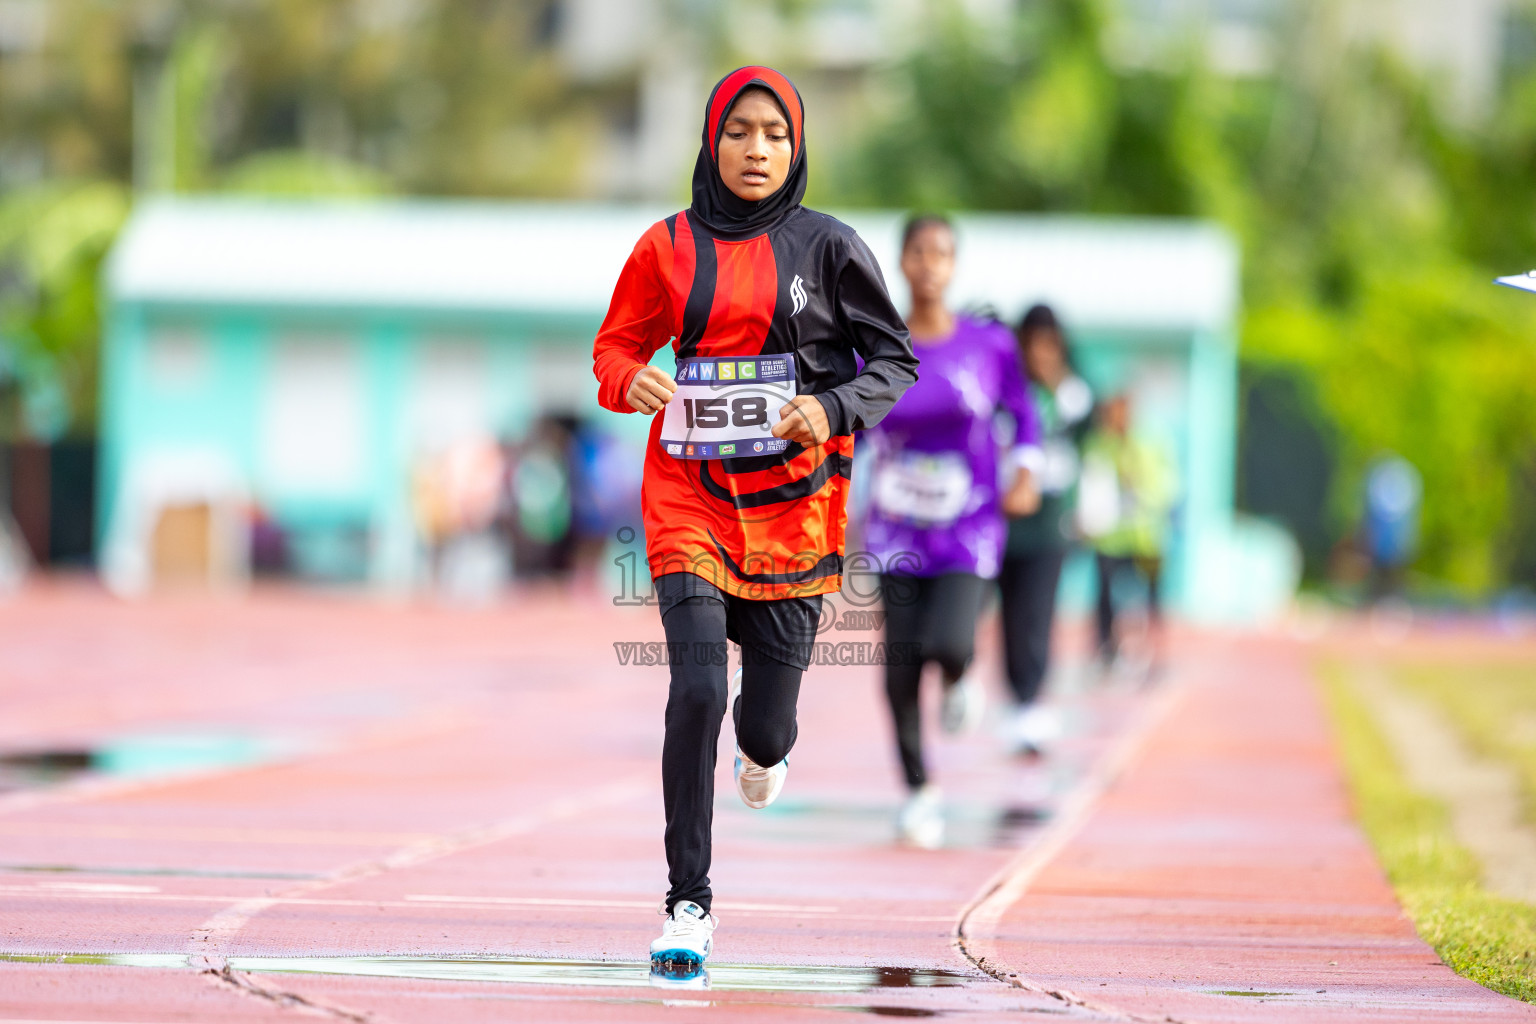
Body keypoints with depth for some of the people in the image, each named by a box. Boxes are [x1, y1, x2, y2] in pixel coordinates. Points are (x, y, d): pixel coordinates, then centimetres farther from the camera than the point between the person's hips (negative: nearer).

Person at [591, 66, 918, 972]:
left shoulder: (828, 247, 0)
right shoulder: (669, 246, 4)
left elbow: (895, 359, 5)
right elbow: (616, 346, 13)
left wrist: (832, 409, -14)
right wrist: (632, 381, -11)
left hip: (792, 497, 0)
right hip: (689, 489, 0)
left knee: (767, 724, 3)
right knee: (696, 689, -17)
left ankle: (763, 748, 46)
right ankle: (689, 907, -8)